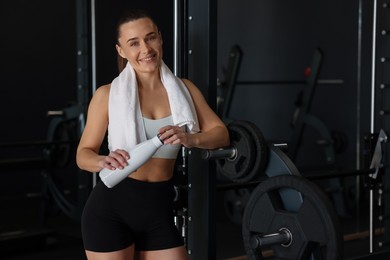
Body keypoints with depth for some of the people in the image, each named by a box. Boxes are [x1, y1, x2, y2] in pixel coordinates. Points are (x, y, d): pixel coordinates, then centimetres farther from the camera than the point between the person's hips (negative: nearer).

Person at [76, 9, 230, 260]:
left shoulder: (184, 88, 5)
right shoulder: (108, 94, -4)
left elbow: (221, 133, 4)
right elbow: (83, 154, -1)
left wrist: (190, 139, -18)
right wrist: (103, 161, -24)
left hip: (159, 209, 3)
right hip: (111, 209, -3)